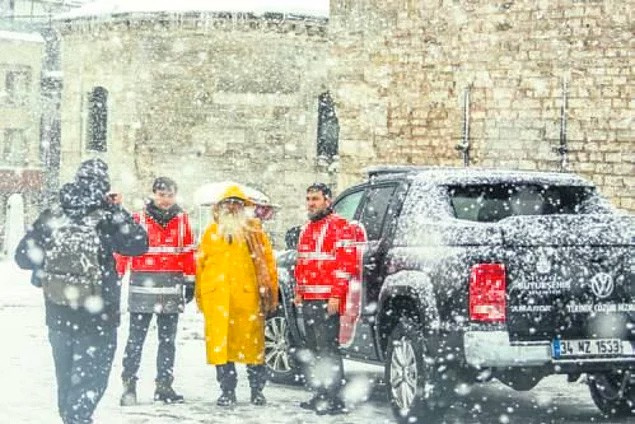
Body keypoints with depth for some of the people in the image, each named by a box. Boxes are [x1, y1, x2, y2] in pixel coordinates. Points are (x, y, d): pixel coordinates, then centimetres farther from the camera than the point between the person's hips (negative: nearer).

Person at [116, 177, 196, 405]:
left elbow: (189, 252, 12)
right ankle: (129, 385, 1)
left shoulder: (182, 220, 7)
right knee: (136, 339, -2)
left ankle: (164, 385, 16)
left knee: (168, 339, 9)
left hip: (171, 289, 3)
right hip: (142, 288, -3)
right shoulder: (138, 219, -3)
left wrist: (190, 281, 11)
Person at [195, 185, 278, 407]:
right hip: (217, 296, 2)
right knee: (219, 343, -1)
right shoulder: (211, 232, 14)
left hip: (247, 295, -1)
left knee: (252, 342, 0)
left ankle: (257, 391, 12)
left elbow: (268, 262, 7)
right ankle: (227, 391, 7)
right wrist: (200, 295, 9)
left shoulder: (254, 232, 9)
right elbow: (200, 264, 14)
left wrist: (270, 291, -1)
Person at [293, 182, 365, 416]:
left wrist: (336, 295, -19)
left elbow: (346, 264, -15)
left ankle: (334, 399, -11)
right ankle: (320, 395, 18)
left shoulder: (340, 227, -8)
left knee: (327, 348, -12)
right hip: (308, 300, 9)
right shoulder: (307, 229, 21)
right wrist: (299, 292, 23)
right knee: (314, 350, 12)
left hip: (328, 300, -9)